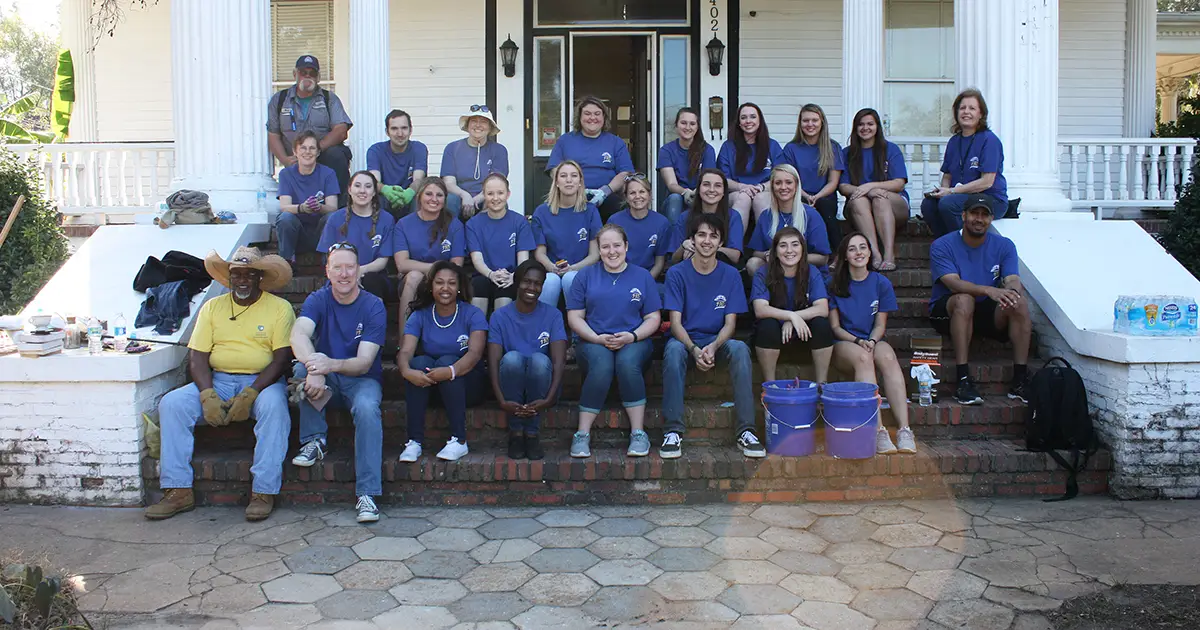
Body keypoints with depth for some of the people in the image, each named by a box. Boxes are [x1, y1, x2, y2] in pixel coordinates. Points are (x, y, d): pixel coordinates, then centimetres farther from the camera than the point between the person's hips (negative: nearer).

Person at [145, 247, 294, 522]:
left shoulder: (279, 307, 0)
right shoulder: (212, 307, 11)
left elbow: (282, 357, -8)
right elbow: (197, 357, 4)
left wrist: (250, 395, -20)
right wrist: (208, 396, -14)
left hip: (262, 381, -3)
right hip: (218, 380, 4)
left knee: (274, 406, -36)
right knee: (171, 403, -19)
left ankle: (263, 493, -30)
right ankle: (178, 491, -17)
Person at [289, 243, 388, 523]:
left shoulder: (373, 306, -8)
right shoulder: (318, 300, -2)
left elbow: (364, 362, -17)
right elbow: (298, 334, -24)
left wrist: (330, 364, -39)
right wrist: (314, 367, -46)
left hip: (362, 379, -2)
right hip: (327, 381, 2)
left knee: (367, 408, -34)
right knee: (301, 369, -30)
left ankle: (367, 494, -33)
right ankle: (314, 440, -16)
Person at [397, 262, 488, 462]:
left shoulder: (472, 314, -6)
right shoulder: (419, 316, 1)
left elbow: (475, 353, -22)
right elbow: (405, 352, -13)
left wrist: (451, 370, -42)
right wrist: (406, 371, -38)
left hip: (466, 385, -2)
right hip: (427, 385, 2)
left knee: (447, 361, -31)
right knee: (420, 362, -28)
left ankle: (459, 440, -30)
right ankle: (414, 441, -31)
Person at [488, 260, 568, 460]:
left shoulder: (552, 315, 0)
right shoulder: (500, 316, 1)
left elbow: (559, 361, -12)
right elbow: (493, 361, -10)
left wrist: (549, 399, -28)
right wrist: (501, 400, -26)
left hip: (540, 386, 0)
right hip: (511, 388, 0)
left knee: (539, 359, -32)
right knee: (512, 357, -31)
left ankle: (531, 433, -17)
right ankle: (515, 432, -16)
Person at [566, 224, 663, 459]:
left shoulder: (642, 276, 14)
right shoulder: (586, 276, 13)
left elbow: (653, 319, 9)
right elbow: (574, 317, 7)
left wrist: (631, 336, -11)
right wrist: (598, 338, -10)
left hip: (633, 342, 0)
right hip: (594, 342, 0)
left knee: (628, 362, -35)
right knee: (601, 365, -35)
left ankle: (638, 433, -28)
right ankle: (583, 435, -28)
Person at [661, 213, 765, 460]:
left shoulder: (730, 275, 2)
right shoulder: (677, 273, -2)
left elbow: (730, 323, -3)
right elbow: (676, 322, -8)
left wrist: (713, 346, -24)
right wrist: (694, 350, -28)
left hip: (717, 340, 1)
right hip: (685, 339, -1)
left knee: (740, 348, -31)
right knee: (673, 350, -36)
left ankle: (746, 430, -29)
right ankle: (673, 431, -32)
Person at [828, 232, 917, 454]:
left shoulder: (881, 283, 8)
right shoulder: (835, 284, 3)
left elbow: (880, 325, 6)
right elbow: (835, 327, 1)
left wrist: (871, 341, -16)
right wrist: (857, 341, -16)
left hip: (873, 341, 2)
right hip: (844, 344, -2)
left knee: (888, 358, -34)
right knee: (863, 357, -36)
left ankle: (904, 430, -44)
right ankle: (879, 432, -45)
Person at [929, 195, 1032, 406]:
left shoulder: (1004, 246, 4)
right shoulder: (942, 246, -7)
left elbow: (1013, 280, -11)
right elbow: (953, 283, -23)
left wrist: (1012, 290, -38)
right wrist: (988, 290, -41)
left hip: (988, 313, 3)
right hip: (947, 311, -3)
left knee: (1020, 302, -25)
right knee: (964, 300, -36)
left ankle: (1020, 380, -23)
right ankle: (962, 380, -37)